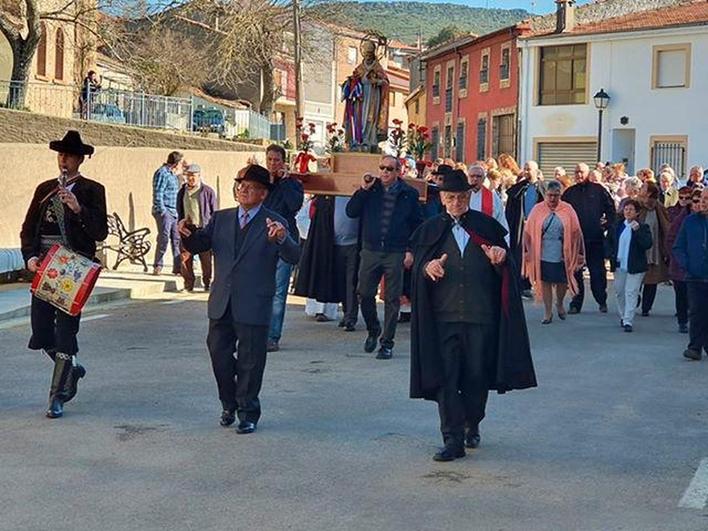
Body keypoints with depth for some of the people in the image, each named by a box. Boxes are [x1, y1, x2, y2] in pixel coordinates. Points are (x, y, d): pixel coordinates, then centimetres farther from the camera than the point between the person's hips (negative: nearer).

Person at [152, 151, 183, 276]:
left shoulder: (173, 174, 18)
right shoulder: (162, 173, -10)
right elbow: (158, 194, -16)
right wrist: (163, 211, -19)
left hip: (174, 212, 9)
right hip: (164, 211, -9)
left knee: (177, 240, 7)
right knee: (164, 239, -8)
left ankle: (178, 268, 11)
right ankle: (157, 267, 1)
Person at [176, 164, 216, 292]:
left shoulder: (208, 191, 1)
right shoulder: (182, 192, 14)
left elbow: (214, 213, 3)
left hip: (203, 230, -4)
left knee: (206, 259, -1)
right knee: (185, 259, 0)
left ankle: (207, 283, 11)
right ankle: (188, 284, 10)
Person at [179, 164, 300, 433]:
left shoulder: (275, 223, -4)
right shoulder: (221, 219, 11)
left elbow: (294, 257, -16)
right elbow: (198, 245, 7)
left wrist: (282, 238, -36)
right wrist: (189, 234, -15)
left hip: (254, 306, -4)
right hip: (221, 303, 5)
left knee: (250, 360, 4)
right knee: (219, 353, 12)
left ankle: (248, 412, 19)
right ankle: (229, 405, 31)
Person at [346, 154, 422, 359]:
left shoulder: (409, 194, 4)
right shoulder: (370, 190, 8)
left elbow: (417, 225, 6)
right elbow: (351, 212, 2)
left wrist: (411, 250, -2)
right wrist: (363, 190, -6)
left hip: (396, 254, -2)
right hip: (370, 250, 2)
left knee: (392, 299, 1)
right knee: (364, 295, 0)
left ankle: (387, 343, 9)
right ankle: (373, 330, 25)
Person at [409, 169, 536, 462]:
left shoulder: (487, 226, 7)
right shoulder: (430, 230, 9)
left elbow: (505, 273, 7)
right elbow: (417, 269, 5)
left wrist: (500, 259, -16)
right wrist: (427, 268, -18)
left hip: (481, 315, 0)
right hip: (444, 316, 0)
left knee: (478, 376, 6)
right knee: (446, 378, -3)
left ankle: (472, 425, 31)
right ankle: (453, 439, 2)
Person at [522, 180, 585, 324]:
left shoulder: (567, 210, 0)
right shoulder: (537, 210, 0)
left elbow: (576, 233, 2)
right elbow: (528, 232, 3)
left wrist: (578, 253, 1)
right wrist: (527, 251, 2)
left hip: (562, 255, 0)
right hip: (543, 255, 0)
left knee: (562, 282, 6)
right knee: (545, 283, 4)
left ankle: (559, 303, 36)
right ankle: (548, 312, 16)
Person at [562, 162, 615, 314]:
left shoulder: (598, 190, 4)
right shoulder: (570, 192, 8)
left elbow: (611, 208, 8)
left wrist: (607, 223, -1)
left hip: (595, 239, -1)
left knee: (598, 271, 3)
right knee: (575, 272, 2)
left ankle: (602, 301, 16)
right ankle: (576, 303, 8)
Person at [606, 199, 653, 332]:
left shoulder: (643, 227, -7)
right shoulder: (618, 225, 5)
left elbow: (647, 244, -20)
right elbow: (609, 240, 18)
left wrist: (637, 230, -27)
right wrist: (612, 255, 5)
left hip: (635, 267, -5)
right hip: (619, 265, 5)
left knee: (631, 293, -8)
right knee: (619, 291, 15)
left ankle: (628, 321, -8)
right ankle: (622, 316, 33)